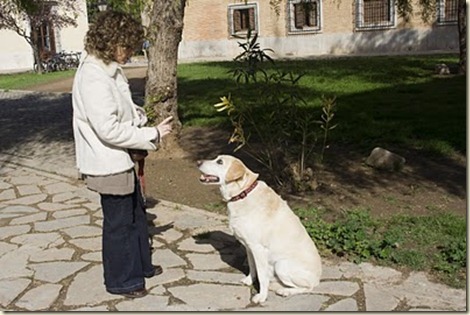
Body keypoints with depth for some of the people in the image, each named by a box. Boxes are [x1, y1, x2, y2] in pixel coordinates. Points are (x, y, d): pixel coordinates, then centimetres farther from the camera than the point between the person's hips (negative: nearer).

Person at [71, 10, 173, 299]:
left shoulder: (110, 70, 5)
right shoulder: (93, 78, -25)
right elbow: (109, 129, -28)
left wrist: (139, 115, -2)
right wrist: (153, 134, -20)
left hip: (121, 159, 10)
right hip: (108, 165, -10)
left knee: (136, 214, 24)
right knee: (119, 223, 7)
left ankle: (141, 265, 43)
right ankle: (121, 281, 26)